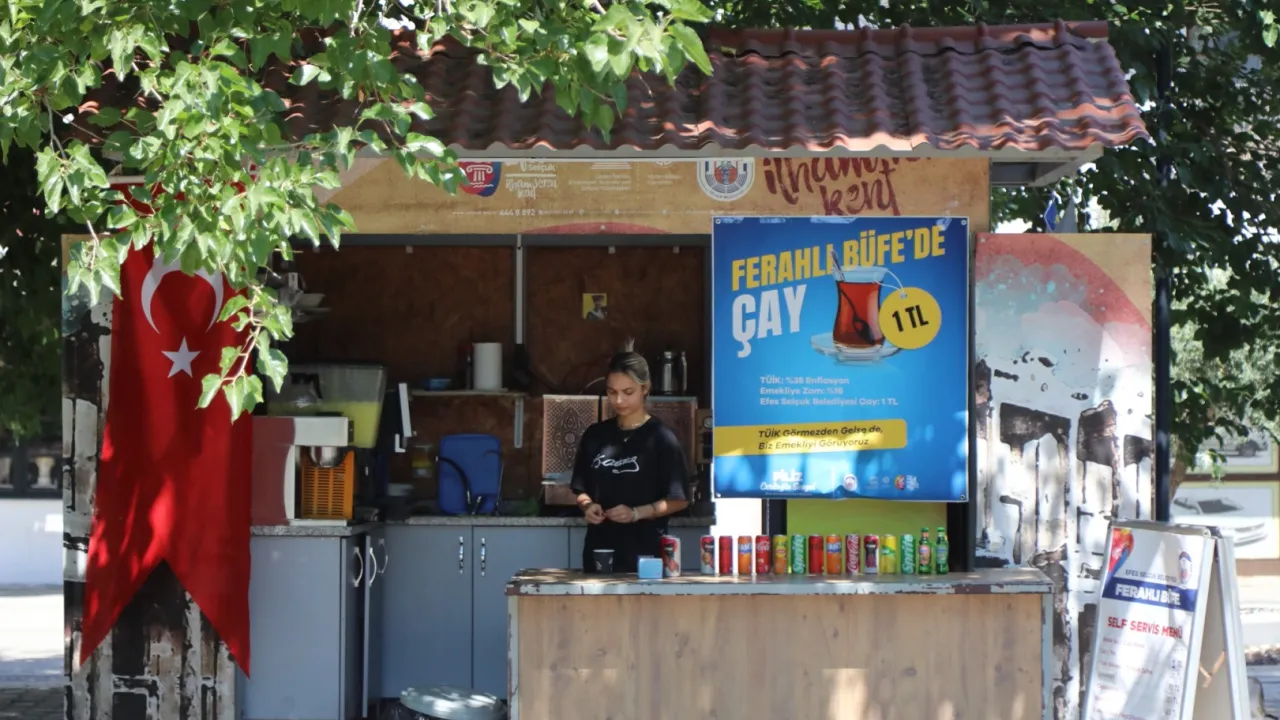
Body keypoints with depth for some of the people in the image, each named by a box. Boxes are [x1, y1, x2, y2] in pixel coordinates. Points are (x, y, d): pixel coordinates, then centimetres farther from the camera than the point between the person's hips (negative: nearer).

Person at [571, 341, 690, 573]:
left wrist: (637, 513, -16)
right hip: (599, 550, 4)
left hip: (644, 553, -4)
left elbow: (679, 499, -4)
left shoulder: (661, 437, -4)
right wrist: (587, 505, -3)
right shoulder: (595, 435, 9)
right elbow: (581, 488, 18)